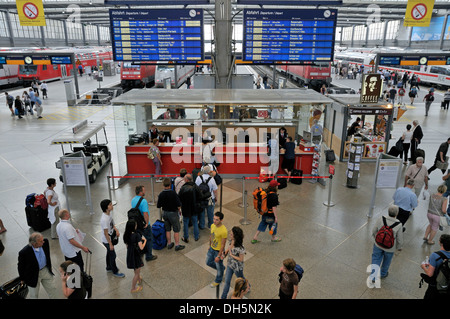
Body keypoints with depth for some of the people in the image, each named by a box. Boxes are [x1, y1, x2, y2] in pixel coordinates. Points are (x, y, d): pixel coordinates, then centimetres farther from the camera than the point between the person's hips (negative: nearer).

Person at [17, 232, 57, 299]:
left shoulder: (45, 242, -20)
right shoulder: (24, 252, -31)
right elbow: (20, 266, -12)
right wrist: (22, 278, 1)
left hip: (46, 270, 4)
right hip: (33, 275, -4)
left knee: (52, 289, 19)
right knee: (34, 296, 18)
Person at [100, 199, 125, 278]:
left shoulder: (109, 214, -5)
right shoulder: (104, 219, -33)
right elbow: (106, 233, -26)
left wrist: (116, 230, -6)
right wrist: (110, 244, -19)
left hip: (111, 238, 9)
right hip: (107, 241, -9)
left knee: (109, 253, 25)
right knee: (112, 255, 7)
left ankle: (109, 268, 46)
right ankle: (115, 271, 26)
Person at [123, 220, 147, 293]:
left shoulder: (126, 235, -7)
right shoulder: (137, 235, -27)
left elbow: (127, 245, 6)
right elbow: (141, 247, -25)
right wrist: (145, 240, -9)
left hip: (129, 254, 7)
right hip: (136, 255, -7)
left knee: (136, 270, 32)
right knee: (137, 273, 13)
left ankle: (139, 280, 54)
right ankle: (133, 288, 25)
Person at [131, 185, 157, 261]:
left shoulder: (133, 200, 1)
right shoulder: (143, 201, -26)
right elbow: (145, 214, -31)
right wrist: (147, 223, -18)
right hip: (144, 225, -8)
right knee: (149, 239, 9)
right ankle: (149, 256, 18)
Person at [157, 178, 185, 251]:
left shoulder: (161, 194, -9)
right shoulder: (173, 193, -21)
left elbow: (158, 206, -2)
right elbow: (178, 205, -19)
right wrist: (179, 211, -1)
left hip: (165, 213, 4)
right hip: (173, 213, -4)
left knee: (167, 229, 16)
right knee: (176, 229, 7)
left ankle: (169, 244, 26)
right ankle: (177, 245, 12)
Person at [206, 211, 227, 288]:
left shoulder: (223, 231, -32)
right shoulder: (212, 225, -10)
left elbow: (223, 245, -24)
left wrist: (218, 256, -19)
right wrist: (210, 246, 19)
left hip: (219, 251, -7)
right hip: (212, 248, 7)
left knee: (219, 266, 15)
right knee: (208, 262, 24)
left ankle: (218, 281, 41)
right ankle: (222, 268, 47)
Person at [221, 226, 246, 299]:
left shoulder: (240, 248, -36)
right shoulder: (231, 241, -15)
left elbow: (241, 259, -25)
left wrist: (231, 255, -26)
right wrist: (225, 253, -9)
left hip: (237, 267, -6)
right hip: (230, 265, 6)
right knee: (227, 281, 17)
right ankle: (223, 297, 35)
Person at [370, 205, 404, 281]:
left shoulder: (381, 220, -22)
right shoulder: (398, 225, -26)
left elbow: (374, 231, -8)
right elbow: (399, 239, -12)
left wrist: (375, 238, 14)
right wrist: (399, 247, 8)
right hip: (390, 247, 0)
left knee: (376, 258, 19)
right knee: (387, 260, 26)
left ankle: (373, 277, 12)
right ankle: (383, 273, 49)